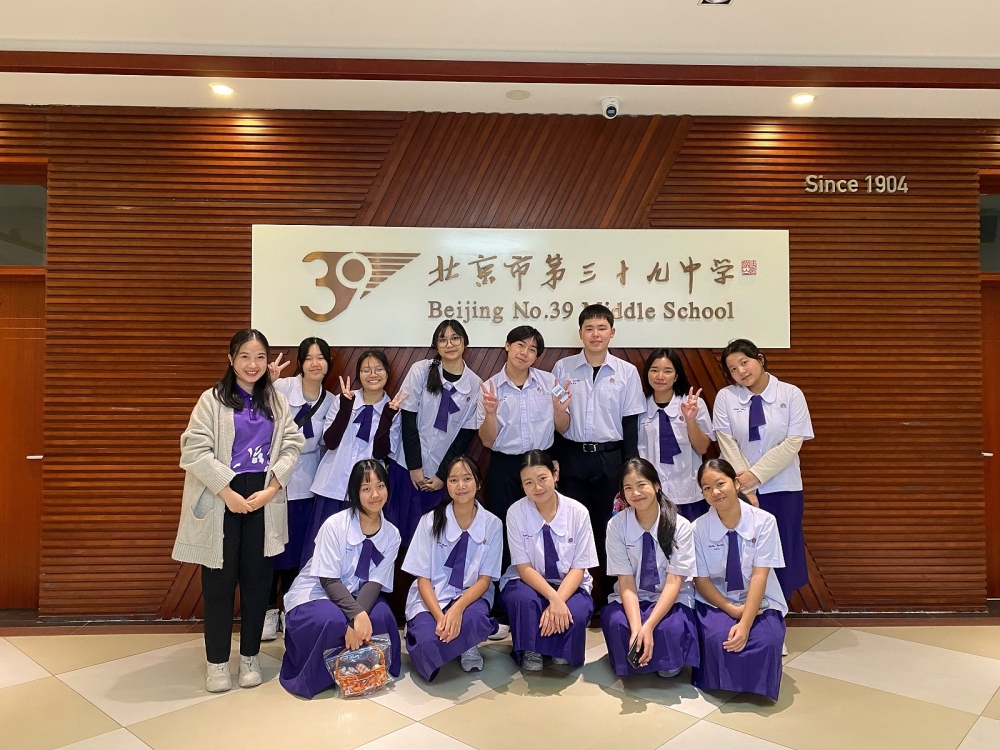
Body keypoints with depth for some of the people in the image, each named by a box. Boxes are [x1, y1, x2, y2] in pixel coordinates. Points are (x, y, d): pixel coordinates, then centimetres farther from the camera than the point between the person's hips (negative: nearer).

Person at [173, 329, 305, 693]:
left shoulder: (276, 401, 9)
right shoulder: (212, 400, -2)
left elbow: (292, 445, 2)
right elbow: (195, 450, -10)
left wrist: (271, 489, -10)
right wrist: (228, 493, -16)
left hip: (264, 499, 3)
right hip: (221, 500, -2)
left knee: (257, 578, 8)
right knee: (219, 580, 5)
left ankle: (250, 656, 24)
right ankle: (217, 661, 20)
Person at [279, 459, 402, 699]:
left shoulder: (391, 534, -6)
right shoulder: (335, 525, -19)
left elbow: (375, 582, -11)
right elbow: (329, 581, -20)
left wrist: (360, 614, -31)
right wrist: (357, 615, -34)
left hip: (354, 598, 4)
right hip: (313, 595, -3)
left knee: (382, 616, -29)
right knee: (333, 621, -36)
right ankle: (313, 676, -5)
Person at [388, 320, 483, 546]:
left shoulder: (475, 384, -2)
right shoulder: (421, 370, -6)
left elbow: (465, 435, 0)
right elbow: (408, 421, -6)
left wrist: (443, 474, -3)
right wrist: (415, 466, -9)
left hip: (442, 472, 1)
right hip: (407, 466, -1)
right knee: (401, 527, 4)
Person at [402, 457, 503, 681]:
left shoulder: (492, 524, -5)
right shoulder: (431, 521, -7)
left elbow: (484, 579, -6)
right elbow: (423, 579, -7)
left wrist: (458, 608, -26)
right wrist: (440, 616, -25)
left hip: (470, 597, 0)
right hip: (431, 600, 0)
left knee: (474, 619, -36)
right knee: (429, 644, -32)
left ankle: (468, 647, 1)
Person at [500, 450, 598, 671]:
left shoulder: (578, 512, -14)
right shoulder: (516, 513, -15)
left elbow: (578, 568, -12)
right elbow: (524, 568, -15)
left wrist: (558, 601, -28)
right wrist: (553, 598, -31)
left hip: (569, 585, 1)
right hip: (528, 582, 0)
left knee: (575, 613, -32)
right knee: (524, 599, -35)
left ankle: (563, 653, 4)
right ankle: (530, 651, -4)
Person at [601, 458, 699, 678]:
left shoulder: (680, 526, -16)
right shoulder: (616, 525, -13)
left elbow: (674, 582, -20)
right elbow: (626, 580, -15)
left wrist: (648, 626, -32)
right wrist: (636, 627, -30)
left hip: (672, 599, -1)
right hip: (632, 598, 1)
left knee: (671, 628, -33)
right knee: (617, 623, -31)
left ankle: (668, 663, 3)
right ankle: (635, 658, 1)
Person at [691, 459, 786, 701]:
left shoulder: (763, 521, -14)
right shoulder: (699, 528, -11)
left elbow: (759, 575, -19)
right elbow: (701, 580, -6)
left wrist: (745, 623, -28)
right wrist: (733, 610, -20)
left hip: (759, 602, 0)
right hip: (715, 602, 0)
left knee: (766, 640, -30)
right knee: (719, 637, -31)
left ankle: (755, 686, 3)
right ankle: (722, 683, 2)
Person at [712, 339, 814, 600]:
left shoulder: (791, 394, -2)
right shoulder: (725, 397, -1)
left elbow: (793, 442, -9)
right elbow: (727, 444, -6)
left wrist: (756, 474, -16)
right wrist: (745, 489, -13)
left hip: (781, 488, 0)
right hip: (740, 488, 0)